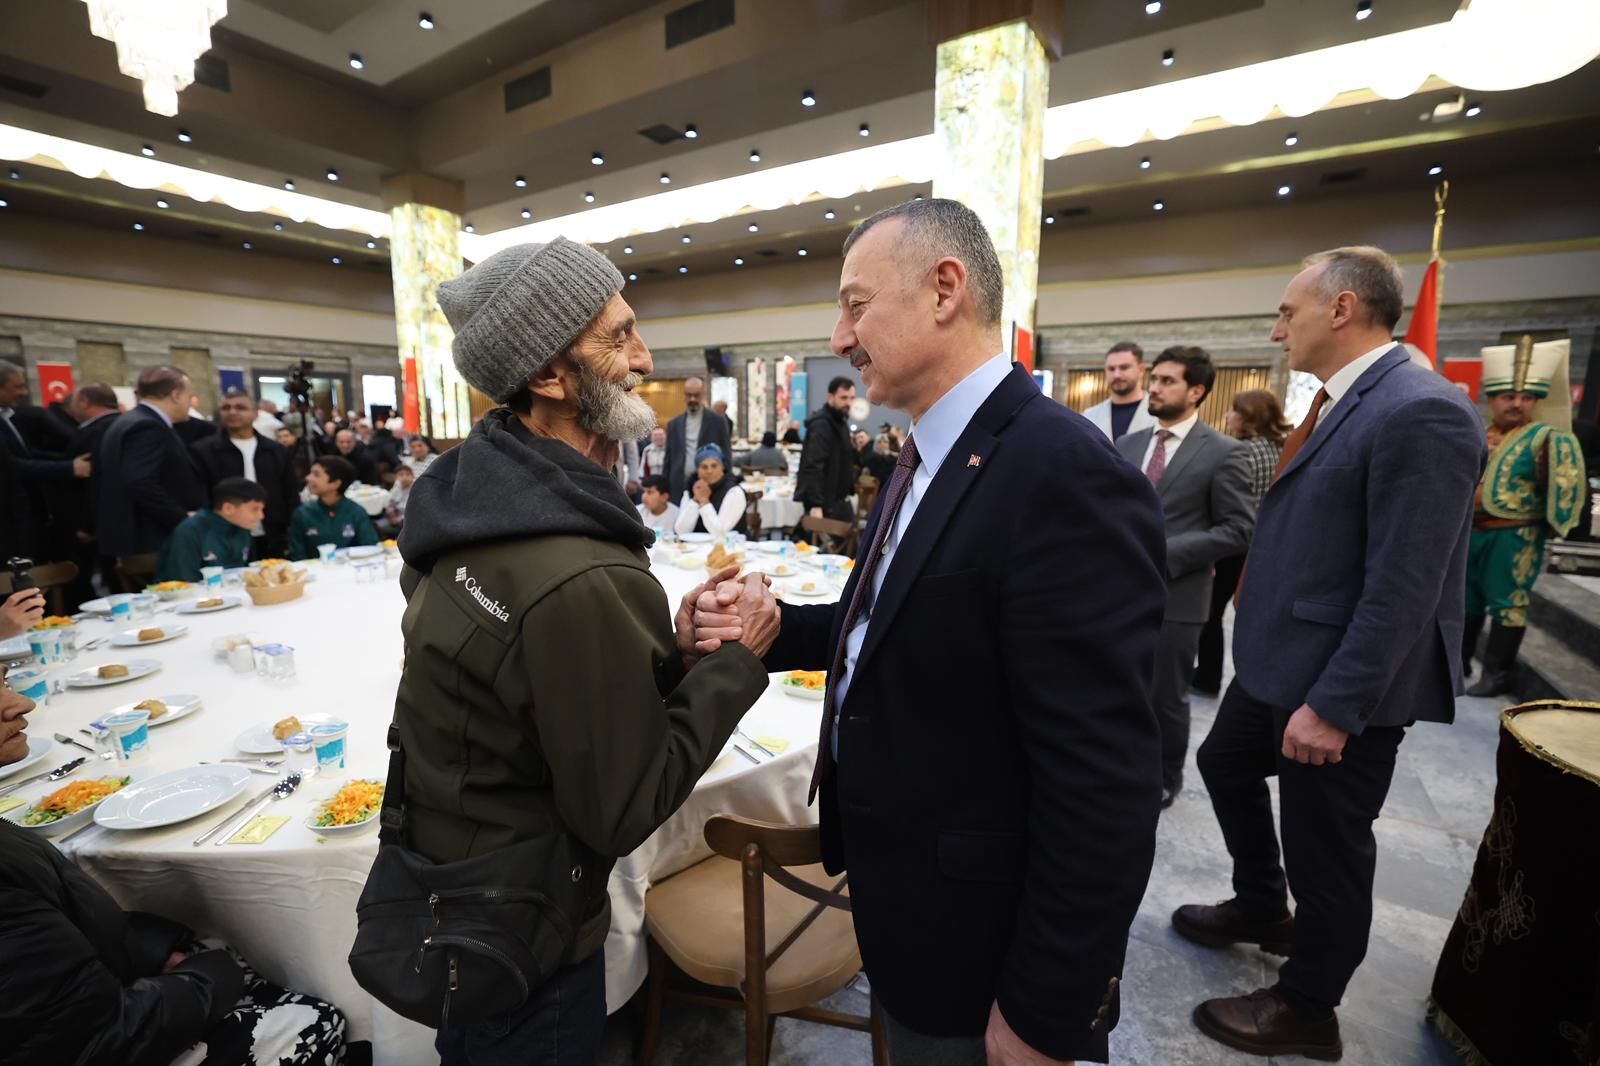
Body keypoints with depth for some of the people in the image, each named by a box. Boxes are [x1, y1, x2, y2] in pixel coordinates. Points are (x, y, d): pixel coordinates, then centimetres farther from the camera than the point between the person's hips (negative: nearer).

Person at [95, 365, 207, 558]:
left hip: (138, 536, 11)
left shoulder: (133, 422, 16)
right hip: (148, 538, -11)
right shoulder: (148, 427, -16)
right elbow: (141, 484, -26)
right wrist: (182, 518, -21)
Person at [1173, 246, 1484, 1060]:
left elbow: (1403, 591, -24)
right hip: (1279, 659, 10)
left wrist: (1334, 704, -23)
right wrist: (1290, 677, 20)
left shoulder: (1421, 412, -21)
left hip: (1341, 683, -10)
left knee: (1326, 849, 9)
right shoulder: (1340, 403, 10)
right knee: (1224, 764, 24)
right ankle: (1262, 908, 48)